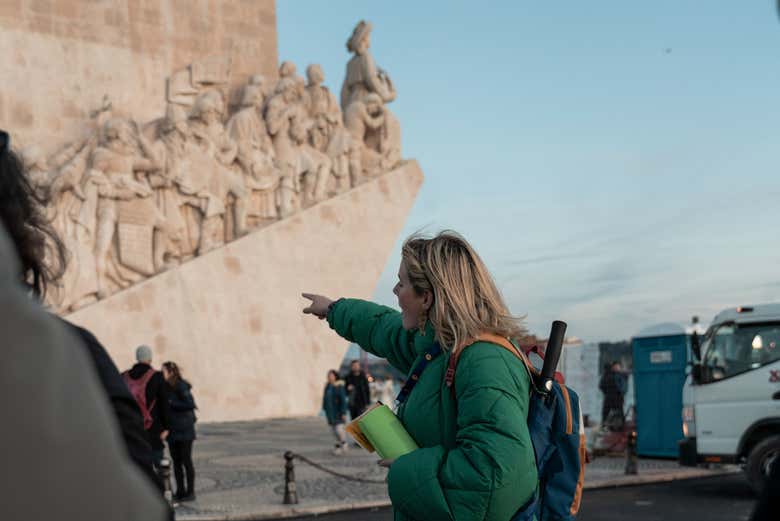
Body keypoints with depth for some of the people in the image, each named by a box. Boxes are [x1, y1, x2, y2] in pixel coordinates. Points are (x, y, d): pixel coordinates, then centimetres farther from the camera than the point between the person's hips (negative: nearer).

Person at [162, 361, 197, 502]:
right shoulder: (166, 387, 8)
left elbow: (190, 404, -21)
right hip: (172, 429, 7)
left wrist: (171, 403, -17)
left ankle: (191, 492, 6)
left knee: (186, 460, -1)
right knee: (176, 461, 10)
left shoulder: (181, 386, -14)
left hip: (184, 430, -7)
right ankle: (180, 491, 18)